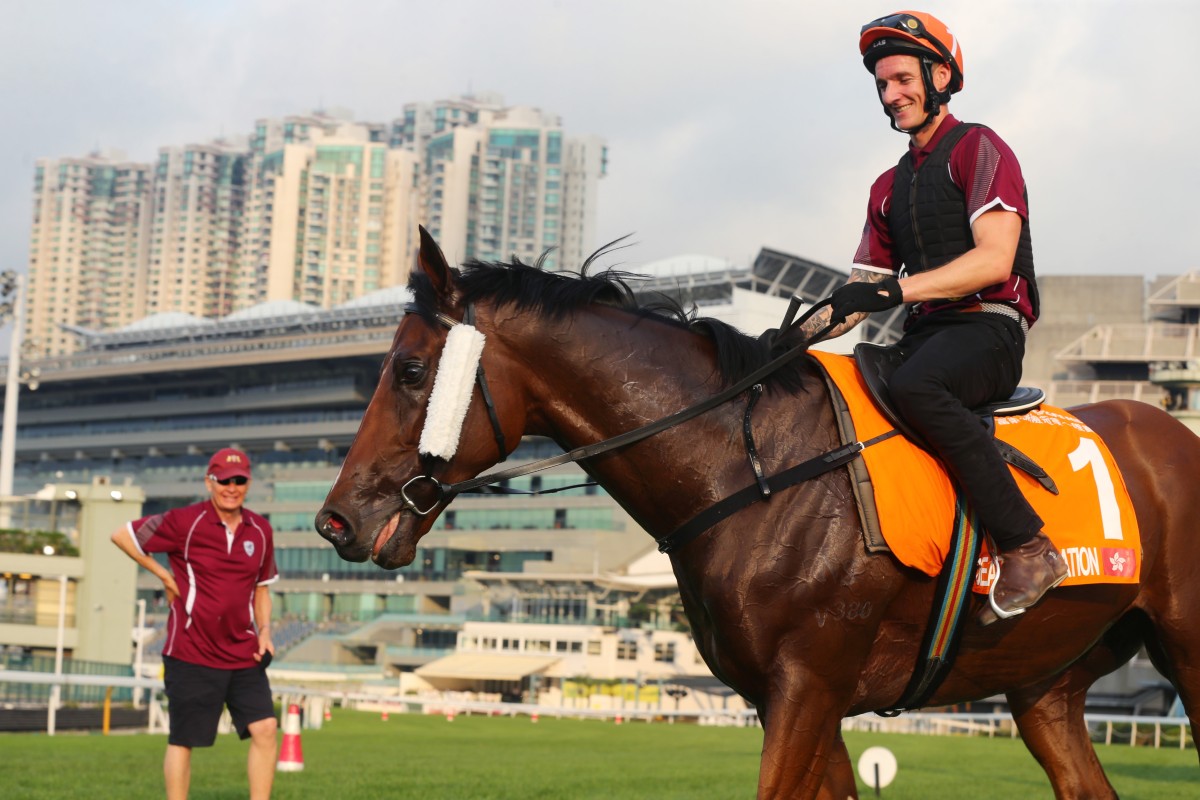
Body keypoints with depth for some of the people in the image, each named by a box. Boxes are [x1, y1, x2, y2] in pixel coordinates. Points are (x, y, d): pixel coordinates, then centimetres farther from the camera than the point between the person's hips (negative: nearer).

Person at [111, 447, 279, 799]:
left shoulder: (260, 530, 7)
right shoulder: (185, 522, -9)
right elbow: (122, 535, -3)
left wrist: (264, 631, 2)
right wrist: (164, 575, -2)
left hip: (244, 653, 5)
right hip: (191, 654, -4)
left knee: (265, 728, -4)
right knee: (182, 740, 1)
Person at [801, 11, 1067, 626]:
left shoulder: (978, 149, 1)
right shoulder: (890, 187, 24)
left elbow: (994, 260, -13)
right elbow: (863, 289, 20)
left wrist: (897, 288, -22)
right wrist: (804, 331, 1)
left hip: (988, 328, -8)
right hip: (924, 339, 8)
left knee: (913, 387, -38)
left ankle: (1027, 547, -35)